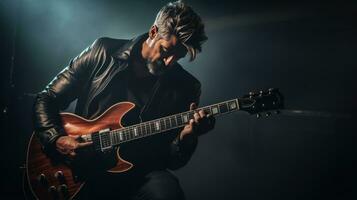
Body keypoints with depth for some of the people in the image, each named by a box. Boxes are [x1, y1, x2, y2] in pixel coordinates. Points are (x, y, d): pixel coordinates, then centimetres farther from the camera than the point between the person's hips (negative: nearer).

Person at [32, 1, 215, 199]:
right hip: (80, 171, 1)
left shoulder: (186, 87, -2)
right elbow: (46, 99, 6)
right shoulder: (103, 52, -1)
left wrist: (186, 137, -19)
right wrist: (57, 139, -10)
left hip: (136, 174, 0)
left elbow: (173, 160, 2)